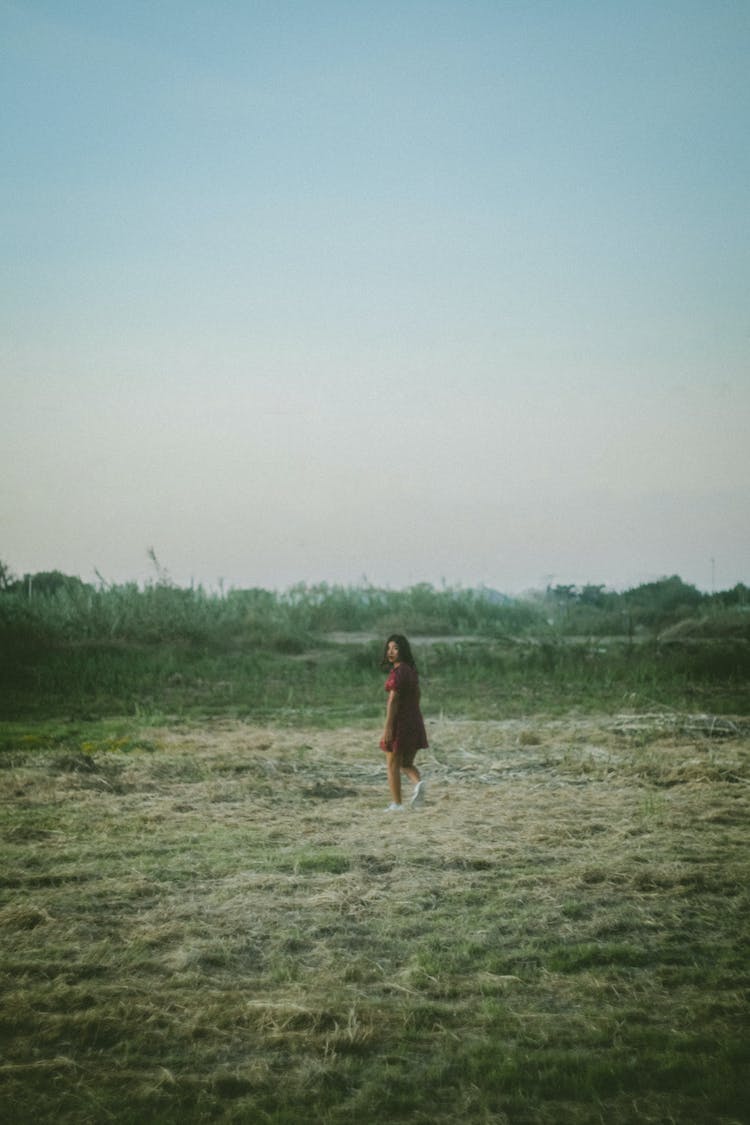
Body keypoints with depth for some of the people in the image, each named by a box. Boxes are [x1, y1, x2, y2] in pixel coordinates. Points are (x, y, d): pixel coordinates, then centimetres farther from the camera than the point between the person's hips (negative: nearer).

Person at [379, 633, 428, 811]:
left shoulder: (397, 672, -16)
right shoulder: (412, 670, 10)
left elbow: (393, 700, -21)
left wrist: (387, 728, -23)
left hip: (399, 722, -8)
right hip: (415, 721, 8)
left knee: (393, 765, 6)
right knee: (406, 764, 16)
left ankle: (396, 804, 9)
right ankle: (418, 783, -13)